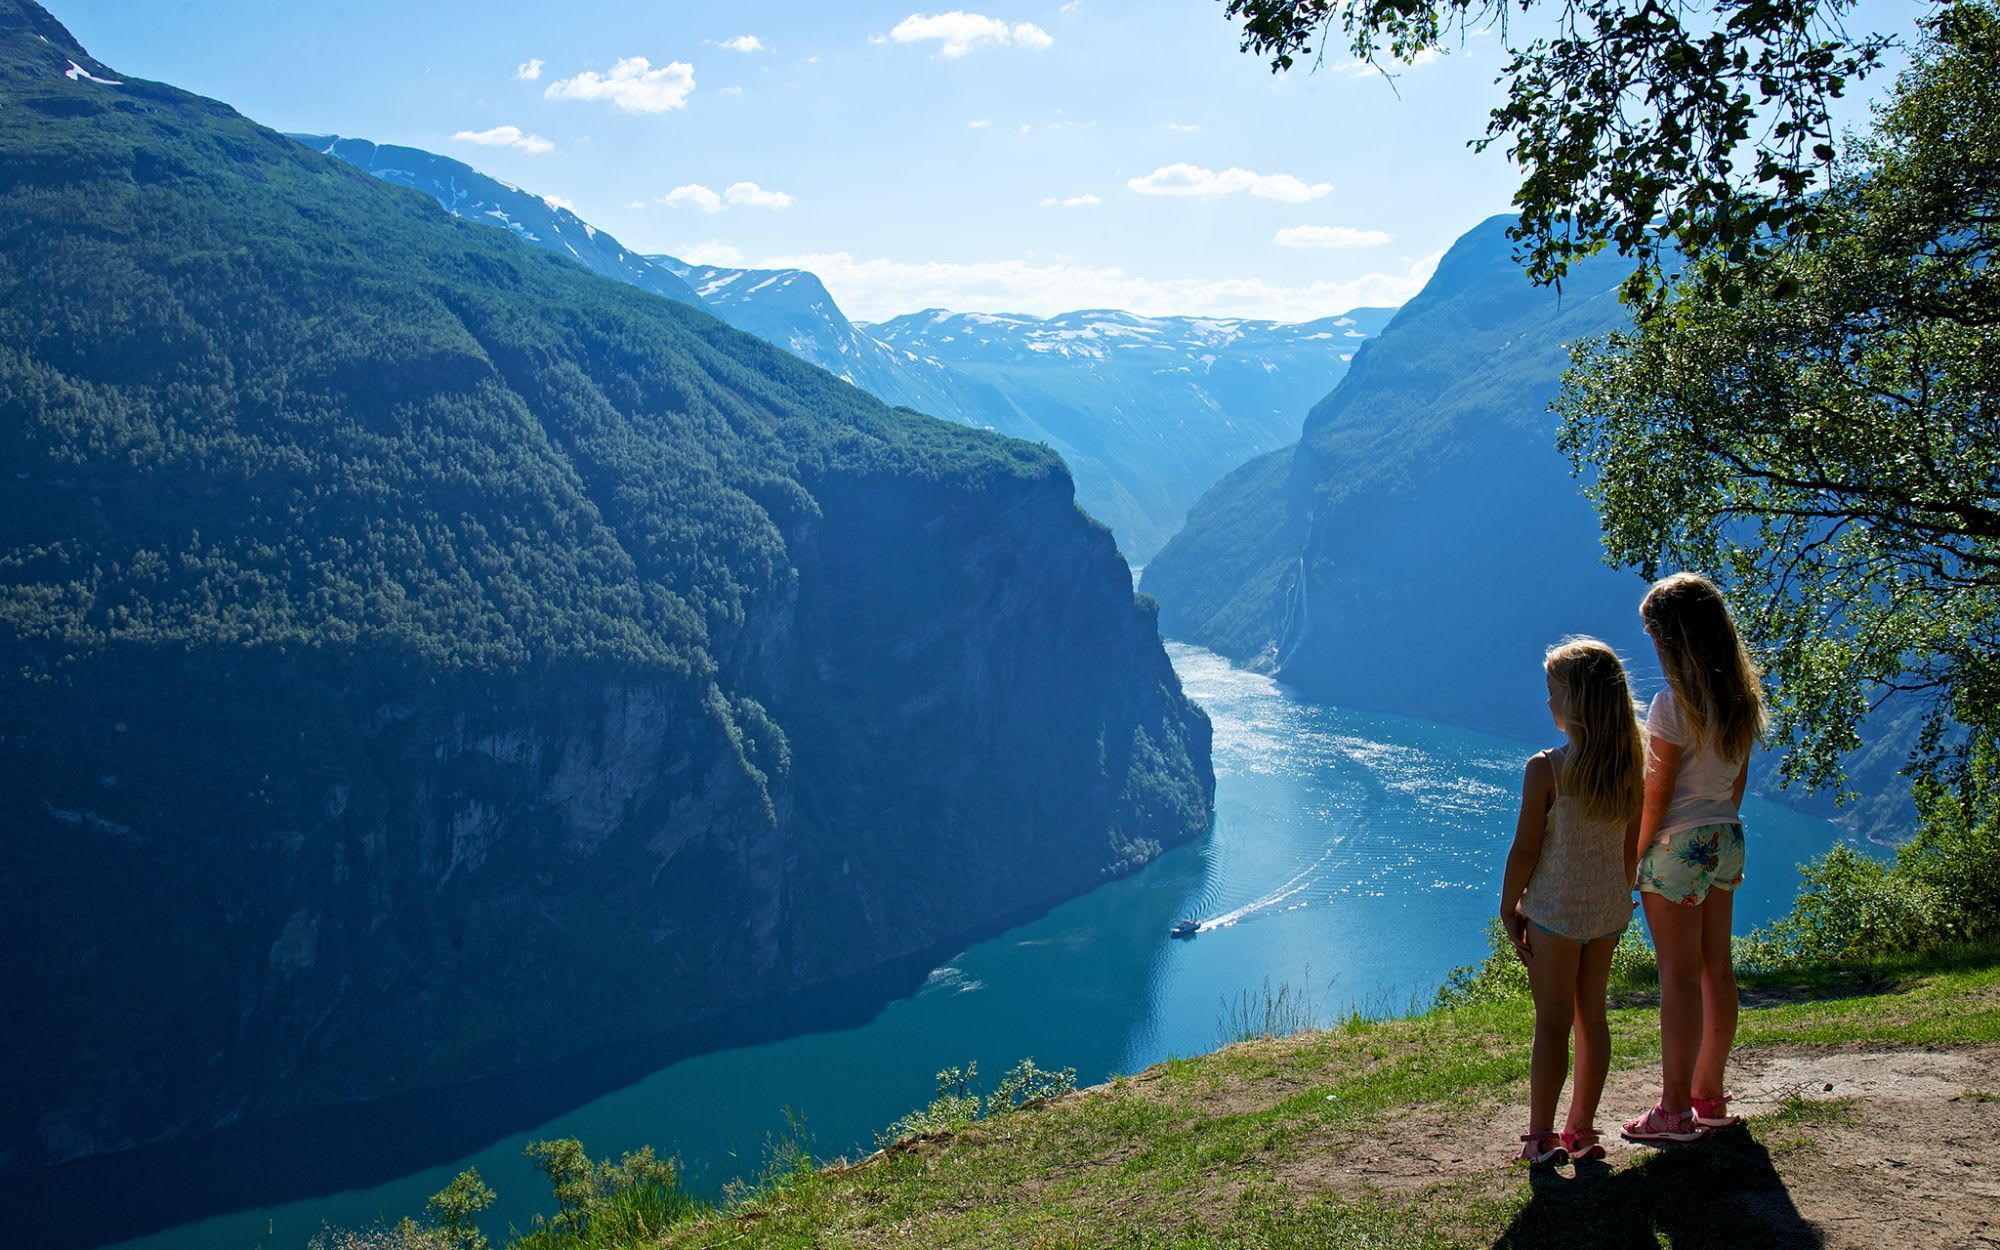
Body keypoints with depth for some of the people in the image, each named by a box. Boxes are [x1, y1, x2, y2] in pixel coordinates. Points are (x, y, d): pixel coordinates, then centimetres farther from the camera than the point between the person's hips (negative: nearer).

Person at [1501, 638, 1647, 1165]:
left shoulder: (1545, 769, -18)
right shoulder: (1631, 765, -2)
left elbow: (1524, 850, -14)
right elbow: (1633, 845, 6)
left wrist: (1509, 907, -2)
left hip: (1555, 909, -5)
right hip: (1610, 908, 5)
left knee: (1552, 1022, 3)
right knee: (1592, 1015, 14)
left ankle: (1542, 1136, 10)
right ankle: (1582, 1129, 23)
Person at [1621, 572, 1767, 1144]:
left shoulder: (1673, 704, -18)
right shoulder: (1740, 696, 5)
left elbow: (1656, 796, -16)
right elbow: (1738, 780, 13)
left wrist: (1632, 863, -8)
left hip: (1677, 845, -8)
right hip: (1726, 839, 8)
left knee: (1679, 975, -2)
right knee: (1716, 968, 14)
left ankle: (1676, 1111, 5)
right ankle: (1709, 1095, 25)